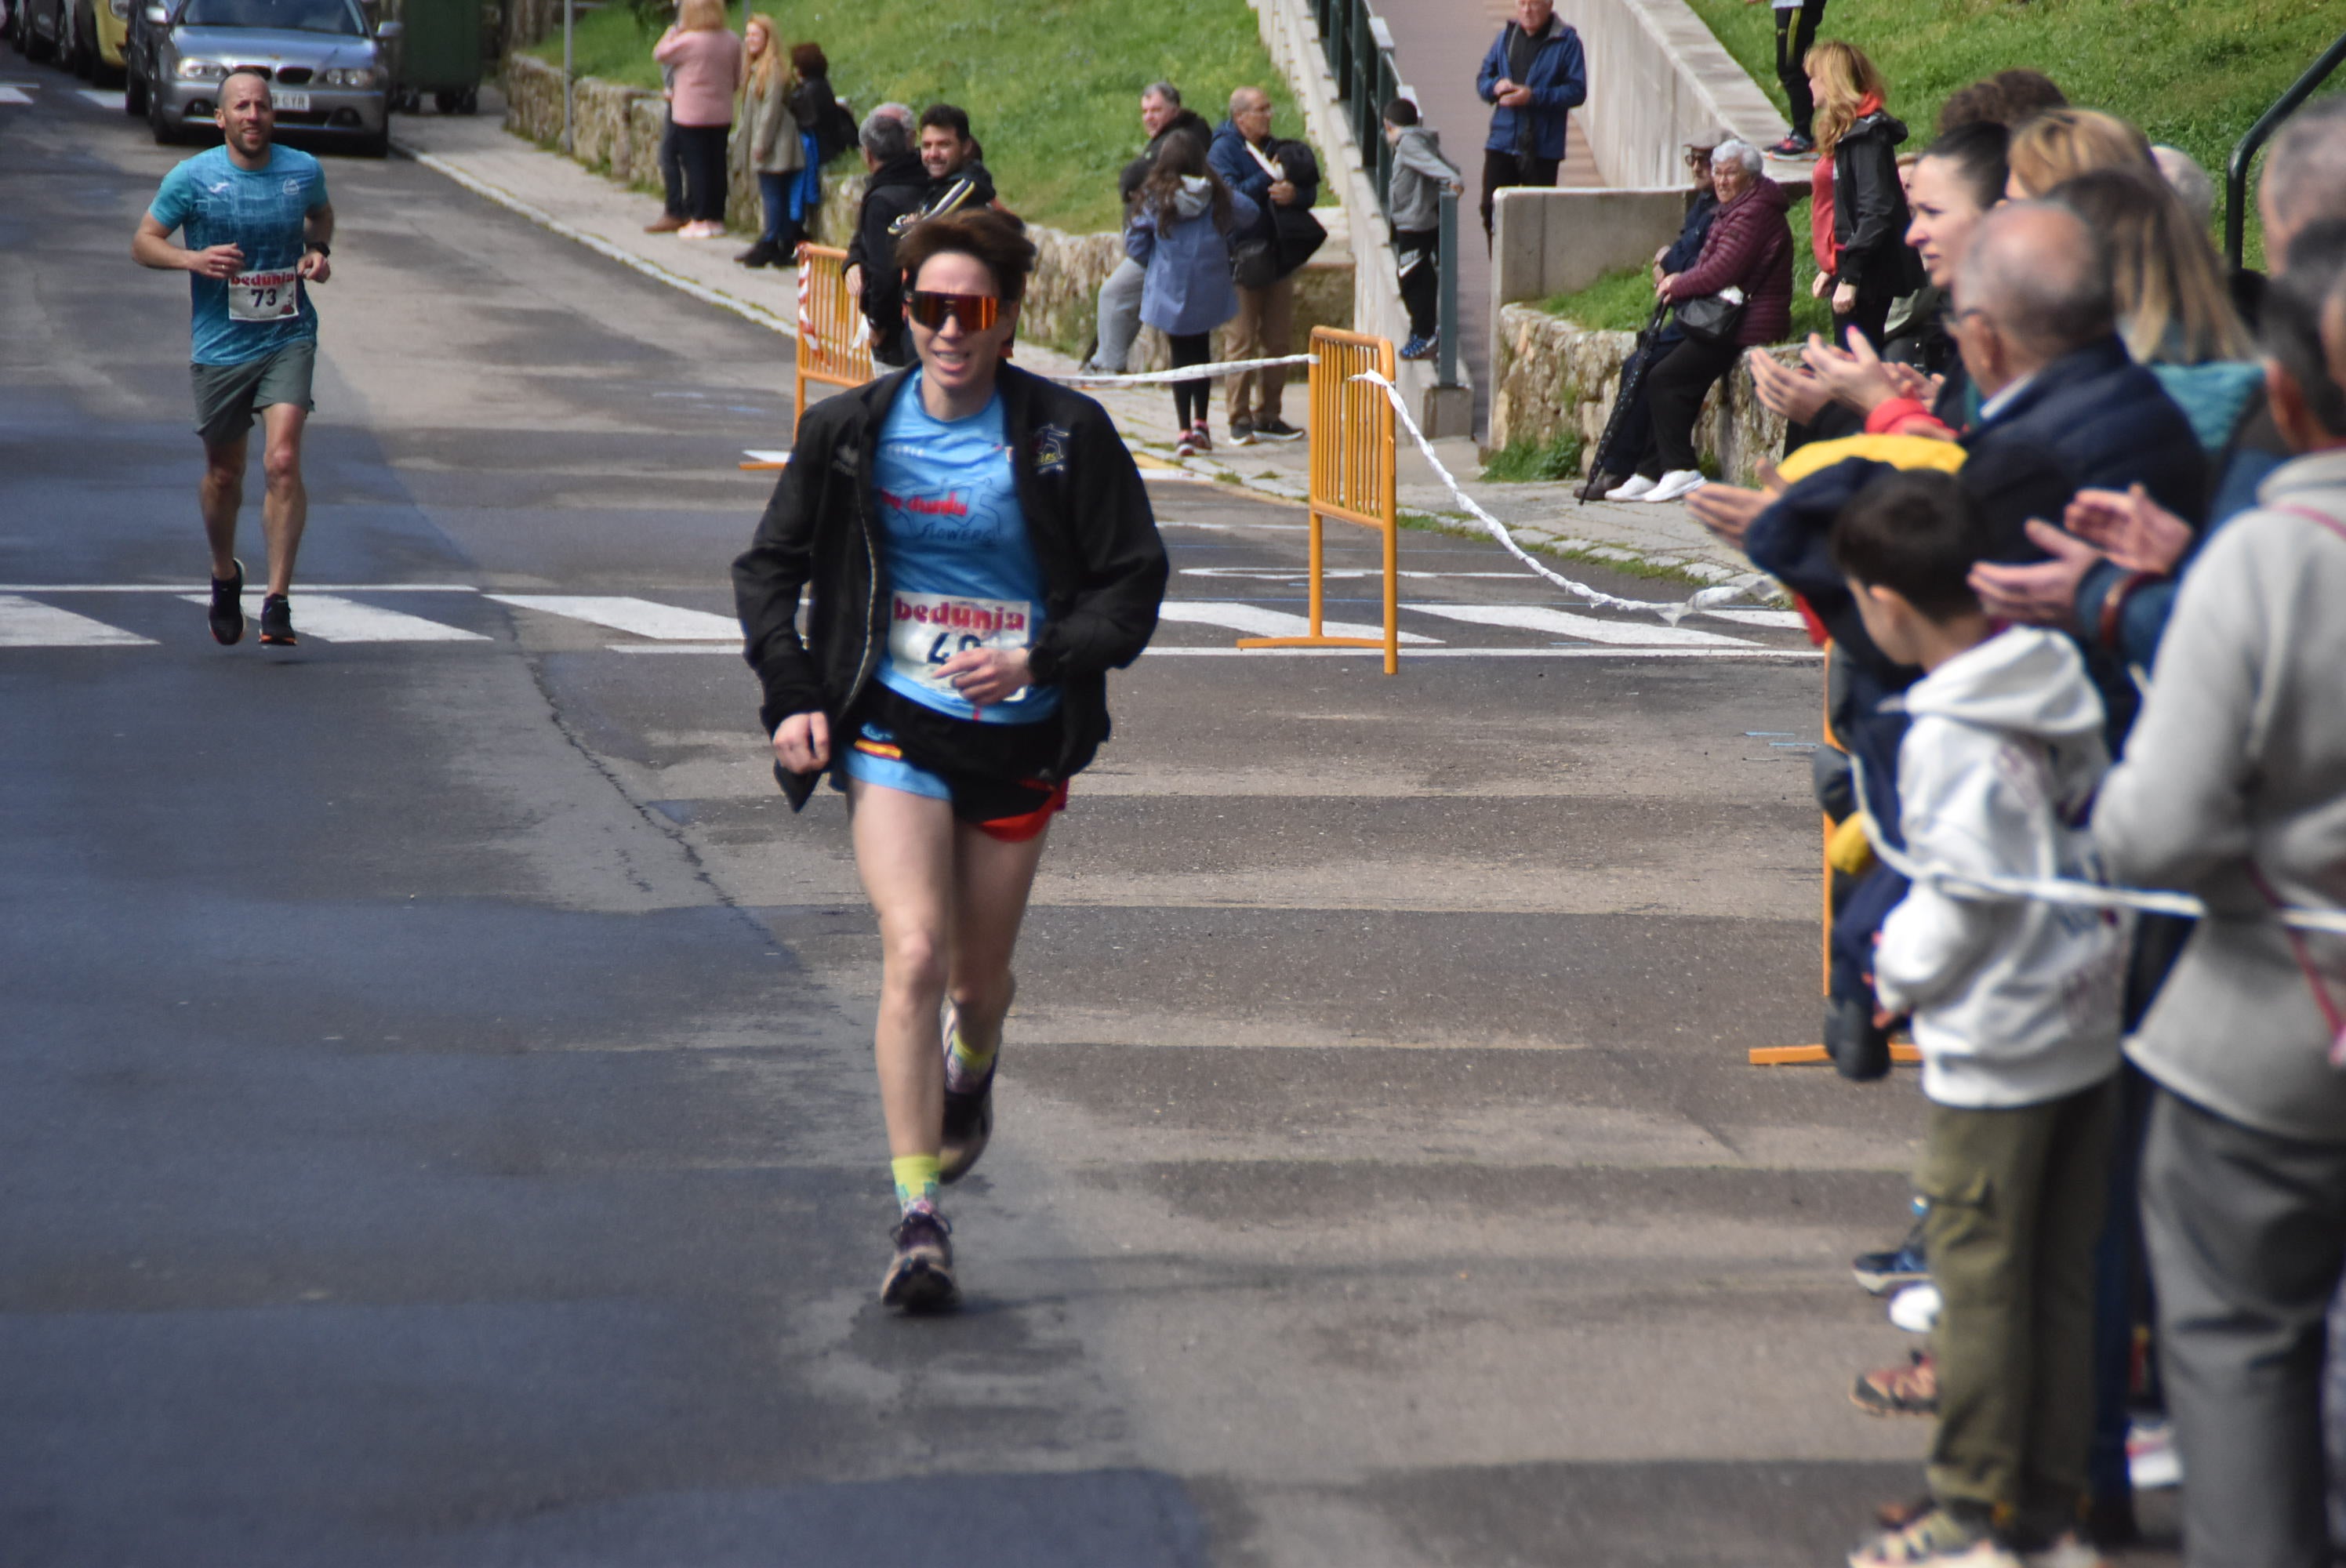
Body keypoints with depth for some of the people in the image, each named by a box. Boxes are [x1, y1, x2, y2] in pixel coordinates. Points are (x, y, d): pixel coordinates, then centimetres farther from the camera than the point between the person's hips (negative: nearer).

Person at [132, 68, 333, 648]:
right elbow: (143, 242, 0)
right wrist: (193, 259, -19)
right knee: (224, 475, 13)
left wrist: (319, 250, 2)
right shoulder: (192, 178, -6)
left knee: (283, 462, -17)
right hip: (219, 348, 0)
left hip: (288, 339, 0)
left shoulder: (303, 171, 1)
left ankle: (278, 601, -14)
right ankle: (224, 576, 40)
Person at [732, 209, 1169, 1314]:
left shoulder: (1068, 435, -5)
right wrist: (790, 696, -2)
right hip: (892, 727, -1)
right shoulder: (851, 430, 0)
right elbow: (769, 566, 11)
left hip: (1017, 738, 1)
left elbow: (1134, 583, 0)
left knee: (980, 975, 12)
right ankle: (918, 1217, -15)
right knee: (913, 952, -17)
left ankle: (969, 1077, 51)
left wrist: (1035, 662, -15)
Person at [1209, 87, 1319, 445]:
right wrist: (1271, 178, -13)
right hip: (1244, 259, -6)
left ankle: (1268, 415, 15)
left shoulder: (1276, 149, 15)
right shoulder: (1223, 150, -4)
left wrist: (1294, 194, -10)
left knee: (1279, 341, 7)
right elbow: (1231, 196, -18)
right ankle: (1239, 419, -1)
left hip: (1279, 253, 6)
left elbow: (1310, 191, 12)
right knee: (1242, 341, -5)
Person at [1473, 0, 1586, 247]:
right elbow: (1482, 79, 15)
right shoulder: (1505, 37, 10)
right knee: (1492, 208, 0)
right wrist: (1495, 86, -9)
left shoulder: (1566, 41, -5)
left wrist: (1534, 96, -20)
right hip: (1502, 142, 4)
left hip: (1542, 148, -4)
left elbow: (1577, 91, -10)